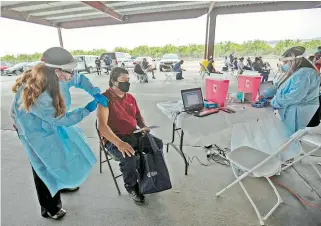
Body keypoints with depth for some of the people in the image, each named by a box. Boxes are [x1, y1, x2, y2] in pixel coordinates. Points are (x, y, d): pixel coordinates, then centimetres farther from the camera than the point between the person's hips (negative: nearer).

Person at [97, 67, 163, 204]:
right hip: (114, 139, -7)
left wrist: (143, 126, -2)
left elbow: (138, 116, 21)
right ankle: (131, 186, 1)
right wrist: (119, 143, -34)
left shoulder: (130, 97, 10)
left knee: (158, 144, -3)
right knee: (129, 157, -32)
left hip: (134, 135, 7)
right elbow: (102, 126, -23)